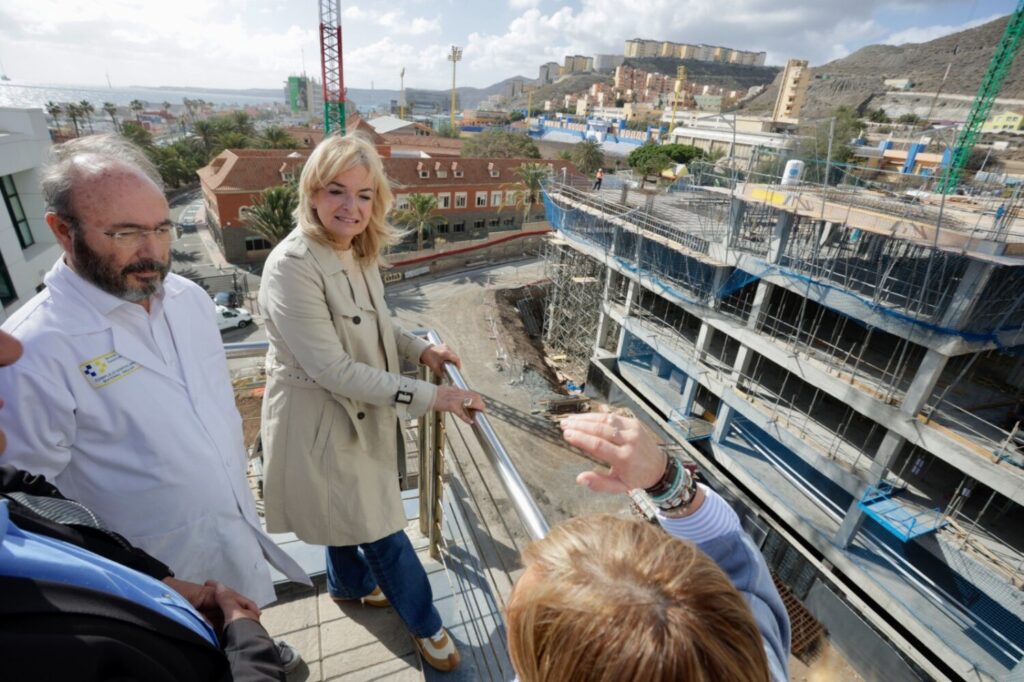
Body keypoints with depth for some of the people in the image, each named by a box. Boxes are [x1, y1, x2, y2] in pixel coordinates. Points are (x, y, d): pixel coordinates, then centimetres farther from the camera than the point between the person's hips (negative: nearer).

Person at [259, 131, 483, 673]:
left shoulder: (357, 250, -2)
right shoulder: (293, 265, -27)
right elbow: (332, 369, -29)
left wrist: (421, 349, -1)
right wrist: (427, 396, -28)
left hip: (359, 410, 8)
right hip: (320, 420, -8)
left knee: (350, 509, 29)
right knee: (382, 527, 9)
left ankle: (349, 584, 57)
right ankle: (425, 623, 34)